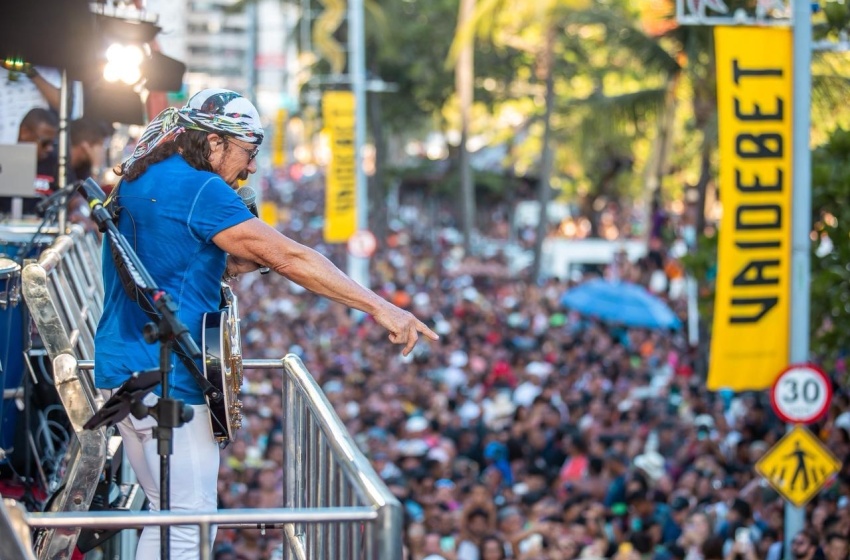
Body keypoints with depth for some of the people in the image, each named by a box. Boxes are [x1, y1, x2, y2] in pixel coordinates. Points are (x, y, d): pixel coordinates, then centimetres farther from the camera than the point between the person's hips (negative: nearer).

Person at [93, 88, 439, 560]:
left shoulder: (138, 181, 15)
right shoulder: (198, 189, -15)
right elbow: (288, 258, -17)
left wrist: (255, 260, 10)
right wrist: (380, 308, -16)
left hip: (123, 372, 10)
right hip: (163, 379, -10)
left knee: (168, 514, 17)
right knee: (189, 521, -9)